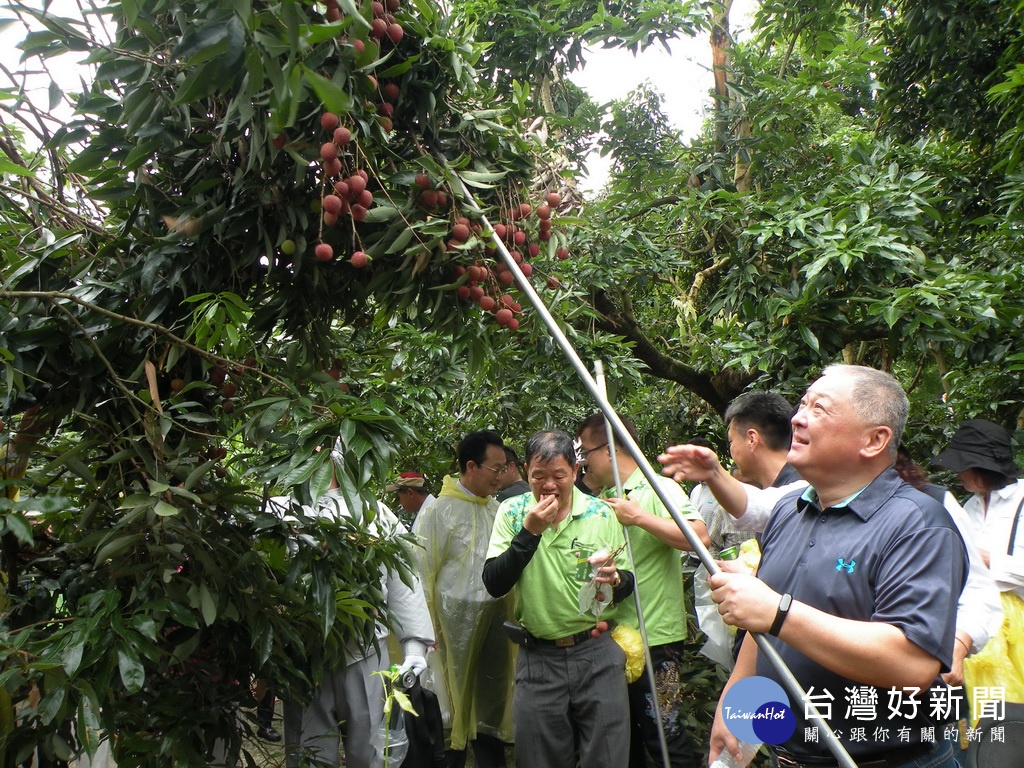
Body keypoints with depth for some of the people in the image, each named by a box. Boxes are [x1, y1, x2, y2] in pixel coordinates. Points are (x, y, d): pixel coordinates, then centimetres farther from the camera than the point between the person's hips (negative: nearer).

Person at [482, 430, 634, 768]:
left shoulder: (602, 514, -3)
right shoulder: (513, 512, -3)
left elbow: (628, 582, 5)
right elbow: (494, 584, -10)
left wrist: (615, 580, -18)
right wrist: (529, 532, -20)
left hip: (597, 653, 0)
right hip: (537, 658, 1)